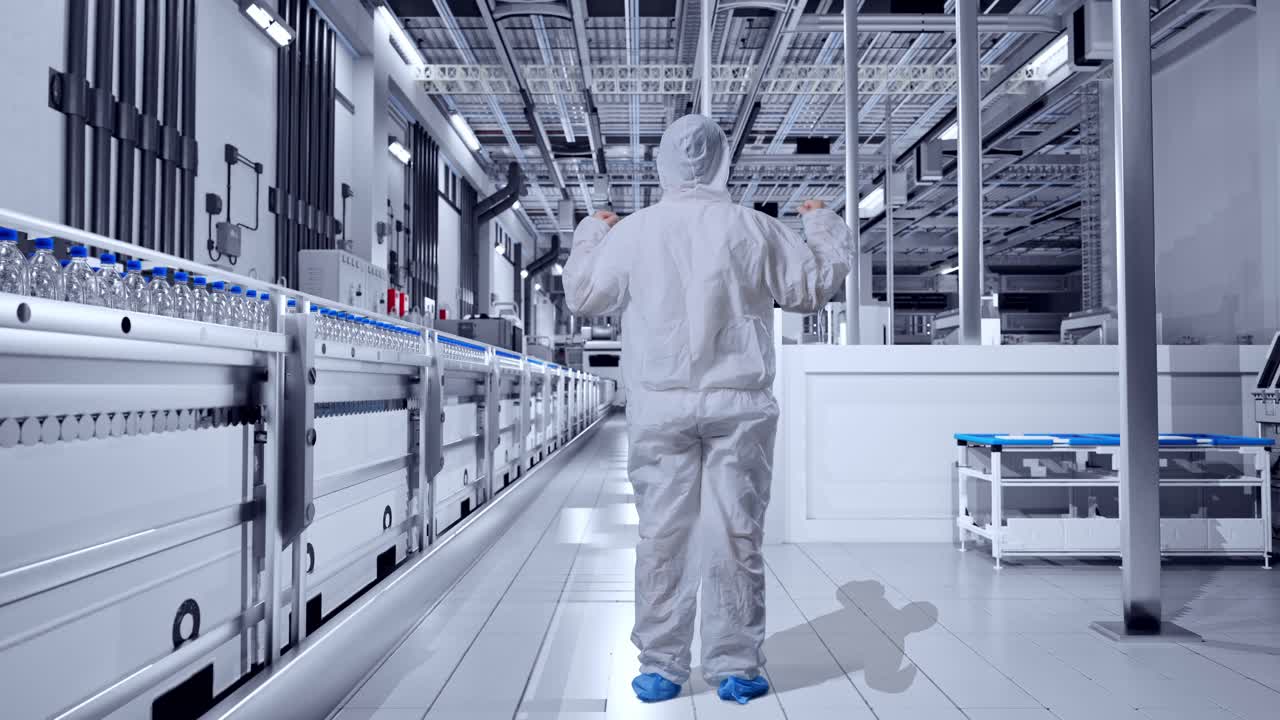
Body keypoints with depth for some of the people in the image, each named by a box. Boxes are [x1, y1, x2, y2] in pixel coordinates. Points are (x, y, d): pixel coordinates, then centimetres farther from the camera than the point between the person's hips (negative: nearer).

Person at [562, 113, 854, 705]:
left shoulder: (632, 232, -1)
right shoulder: (755, 229, -2)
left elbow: (582, 295, 13)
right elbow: (813, 287, 9)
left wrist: (591, 233, 29)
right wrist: (824, 227, 27)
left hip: (660, 407, 1)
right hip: (739, 405, 0)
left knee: (662, 535, 6)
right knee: (736, 534, 6)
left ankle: (659, 668, 14)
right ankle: (736, 668, 14)